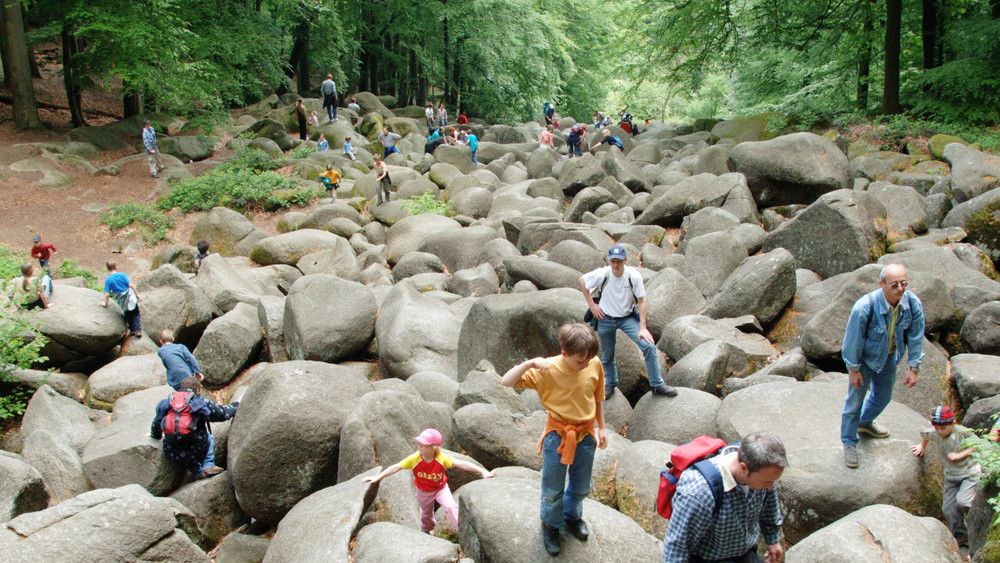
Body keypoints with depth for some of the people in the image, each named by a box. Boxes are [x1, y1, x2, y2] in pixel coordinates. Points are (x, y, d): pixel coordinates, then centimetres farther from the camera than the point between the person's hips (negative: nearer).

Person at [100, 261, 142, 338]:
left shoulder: (108, 280, -6)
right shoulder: (122, 274, -8)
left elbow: (107, 294, -8)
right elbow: (130, 285, -12)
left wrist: (105, 303, 6)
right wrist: (137, 294, -1)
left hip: (121, 301, 1)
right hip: (130, 296, -1)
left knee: (128, 315, 22)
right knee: (135, 313, 12)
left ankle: (132, 330, 26)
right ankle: (138, 330, 2)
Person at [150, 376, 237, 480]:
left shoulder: (165, 404, 12)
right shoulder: (201, 403, 2)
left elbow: (156, 424, 28)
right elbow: (223, 414, 11)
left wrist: (155, 435, 51)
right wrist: (236, 405, 31)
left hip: (173, 457, 3)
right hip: (195, 451, -3)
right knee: (208, 436, 29)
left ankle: (199, 473, 22)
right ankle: (208, 466, 12)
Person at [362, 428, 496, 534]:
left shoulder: (442, 458, -32)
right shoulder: (415, 459, -29)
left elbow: (461, 464, -38)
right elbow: (396, 467, -23)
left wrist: (483, 471, -45)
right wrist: (378, 477, -26)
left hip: (441, 488, -2)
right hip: (423, 492, 2)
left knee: (451, 506, -24)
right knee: (426, 513, 24)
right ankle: (426, 530, 56)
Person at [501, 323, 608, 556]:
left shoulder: (595, 365, -12)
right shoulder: (547, 369, -23)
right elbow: (507, 381, -29)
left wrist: (601, 427, 12)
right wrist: (529, 363, -42)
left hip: (585, 435, 3)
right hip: (557, 436, -3)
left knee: (581, 486, 23)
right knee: (553, 491, 13)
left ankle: (572, 517, 53)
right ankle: (551, 525, 42)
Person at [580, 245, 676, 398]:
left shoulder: (634, 276, -18)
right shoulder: (602, 274, -18)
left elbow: (641, 301, -11)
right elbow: (582, 280, -1)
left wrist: (643, 327, -13)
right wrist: (592, 305, -4)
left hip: (628, 318, 0)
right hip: (605, 319, 0)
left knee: (649, 346, -15)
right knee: (607, 355, 13)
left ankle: (657, 385, 0)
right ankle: (610, 384, 41)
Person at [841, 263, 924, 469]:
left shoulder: (913, 304, -23)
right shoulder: (865, 307, -36)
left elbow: (916, 337, -8)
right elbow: (854, 339, -21)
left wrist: (914, 368, -4)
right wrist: (853, 369, -12)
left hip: (889, 357, 5)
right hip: (865, 357, -5)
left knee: (883, 397, 25)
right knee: (855, 401, 5)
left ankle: (865, 422, 55)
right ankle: (849, 443, 26)